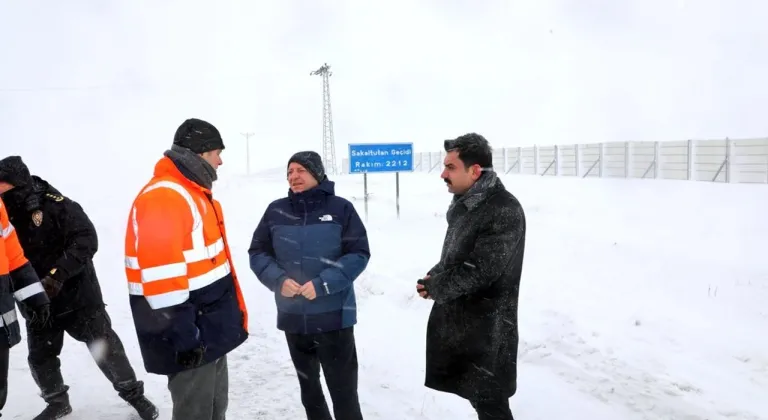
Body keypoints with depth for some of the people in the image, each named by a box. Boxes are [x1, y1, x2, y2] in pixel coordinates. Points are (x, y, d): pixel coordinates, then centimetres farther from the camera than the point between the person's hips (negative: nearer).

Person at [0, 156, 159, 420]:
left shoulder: (56, 205, -18)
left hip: (77, 293, -5)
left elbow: (86, 240, -21)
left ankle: (132, 393, 19)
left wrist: (58, 273, -30)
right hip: (37, 300, 5)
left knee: (104, 346, 2)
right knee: (40, 356, 14)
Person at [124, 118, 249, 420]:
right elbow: (160, 275, -26)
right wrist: (184, 336, -22)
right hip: (190, 338, -10)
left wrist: (232, 314, 20)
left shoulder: (194, 193, 13)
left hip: (211, 330, 10)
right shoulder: (163, 197, -20)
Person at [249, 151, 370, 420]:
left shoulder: (341, 208, -6)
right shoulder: (276, 210, 3)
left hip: (334, 316, -3)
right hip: (293, 316, 4)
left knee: (343, 389, 2)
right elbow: (258, 252, 6)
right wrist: (278, 279, -13)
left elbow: (359, 254, -8)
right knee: (308, 387, 20)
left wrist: (323, 284, -19)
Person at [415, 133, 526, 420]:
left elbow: (481, 270, -24)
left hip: (485, 329, -9)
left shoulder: (504, 210, -20)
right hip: (459, 321, 9)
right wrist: (434, 277, -2)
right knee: (477, 396, 20)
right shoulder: (465, 205, 10)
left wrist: (435, 287, -13)